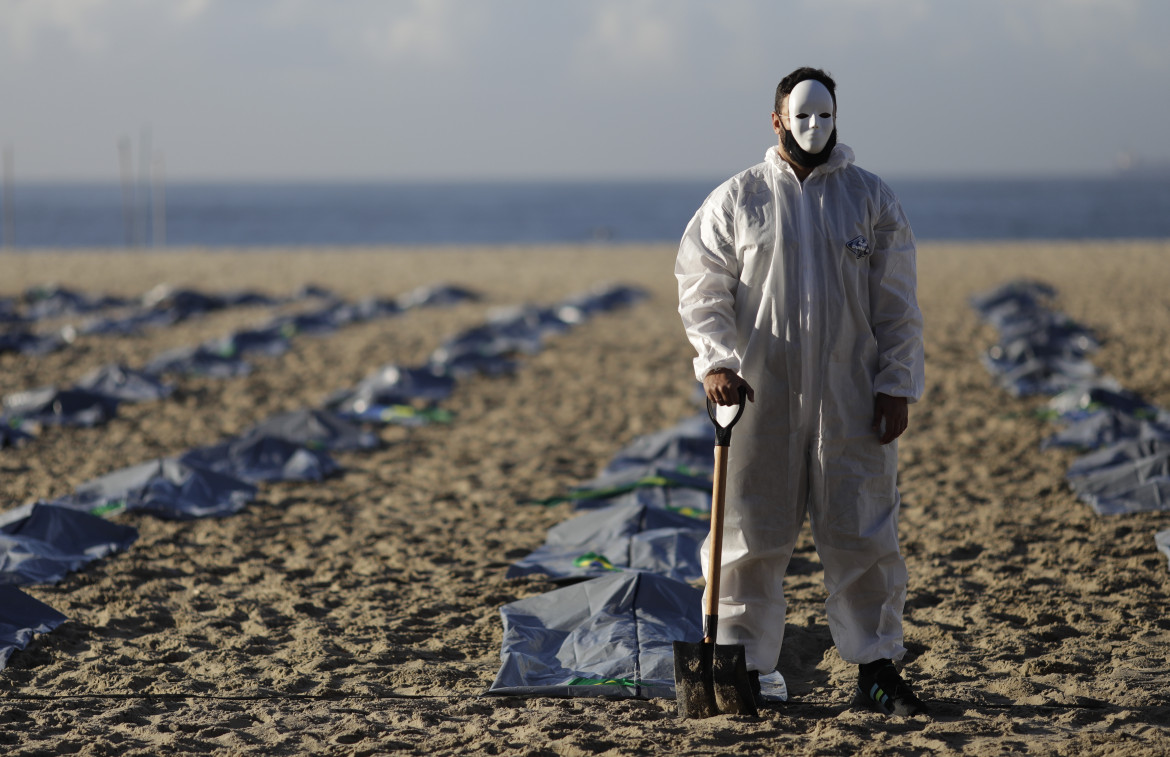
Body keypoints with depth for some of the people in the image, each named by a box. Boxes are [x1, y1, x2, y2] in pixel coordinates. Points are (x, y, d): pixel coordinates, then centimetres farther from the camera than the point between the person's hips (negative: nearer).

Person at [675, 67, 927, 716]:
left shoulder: (871, 200, 8)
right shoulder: (736, 200, 5)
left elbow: (897, 305, 7)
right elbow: (701, 290, 3)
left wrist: (896, 386, 1)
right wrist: (716, 361, -12)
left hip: (851, 402, 1)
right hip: (760, 399, -1)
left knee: (862, 537, 2)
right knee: (750, 539, 1)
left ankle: (876, 666, 10)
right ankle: (740, 666, 8)